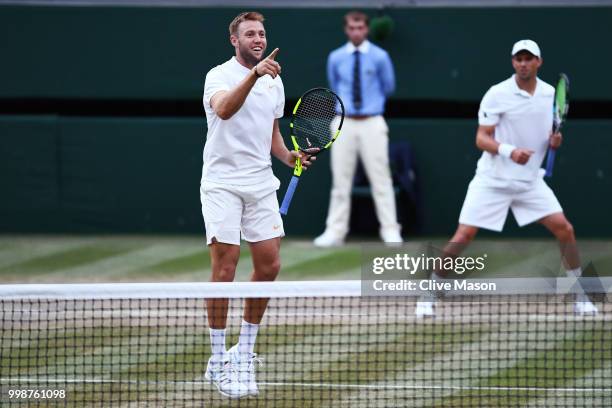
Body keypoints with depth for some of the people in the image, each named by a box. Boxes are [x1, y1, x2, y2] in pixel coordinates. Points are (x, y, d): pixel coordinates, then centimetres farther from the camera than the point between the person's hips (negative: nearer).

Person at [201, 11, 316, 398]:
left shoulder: (274, 82, 13)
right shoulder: (220, 75, -9)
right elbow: (224, 109, -31)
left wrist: (289, 156, 3)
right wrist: (254, 74, -44)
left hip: (261, 184, 6)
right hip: (222, 183, -6)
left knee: (269, 265, 3)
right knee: (226, 265, -9)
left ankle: (245, 350, 18)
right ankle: (219, 360, -3)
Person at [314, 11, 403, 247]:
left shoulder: (380, 57, -1)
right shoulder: (336, 58, 4)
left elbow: (388, 87, 14)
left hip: (372, 123, -2)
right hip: (344, 122, 2)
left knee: (380, 179, -2)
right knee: (341, 180, 3)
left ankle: (390, 231, 0)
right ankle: (335, 232, 6)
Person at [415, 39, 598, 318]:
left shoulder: (552, 94, 3)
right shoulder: (497, 95, -10)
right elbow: (482, 139, -11)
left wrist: (555, 141, -8)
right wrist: (509, 151, -29)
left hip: (530, 180, 4)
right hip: (492, 179, -4)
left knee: (565, 230, -5)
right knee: (463, 236, -10)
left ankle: (580, 296, 10)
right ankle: (429, 296, 4)